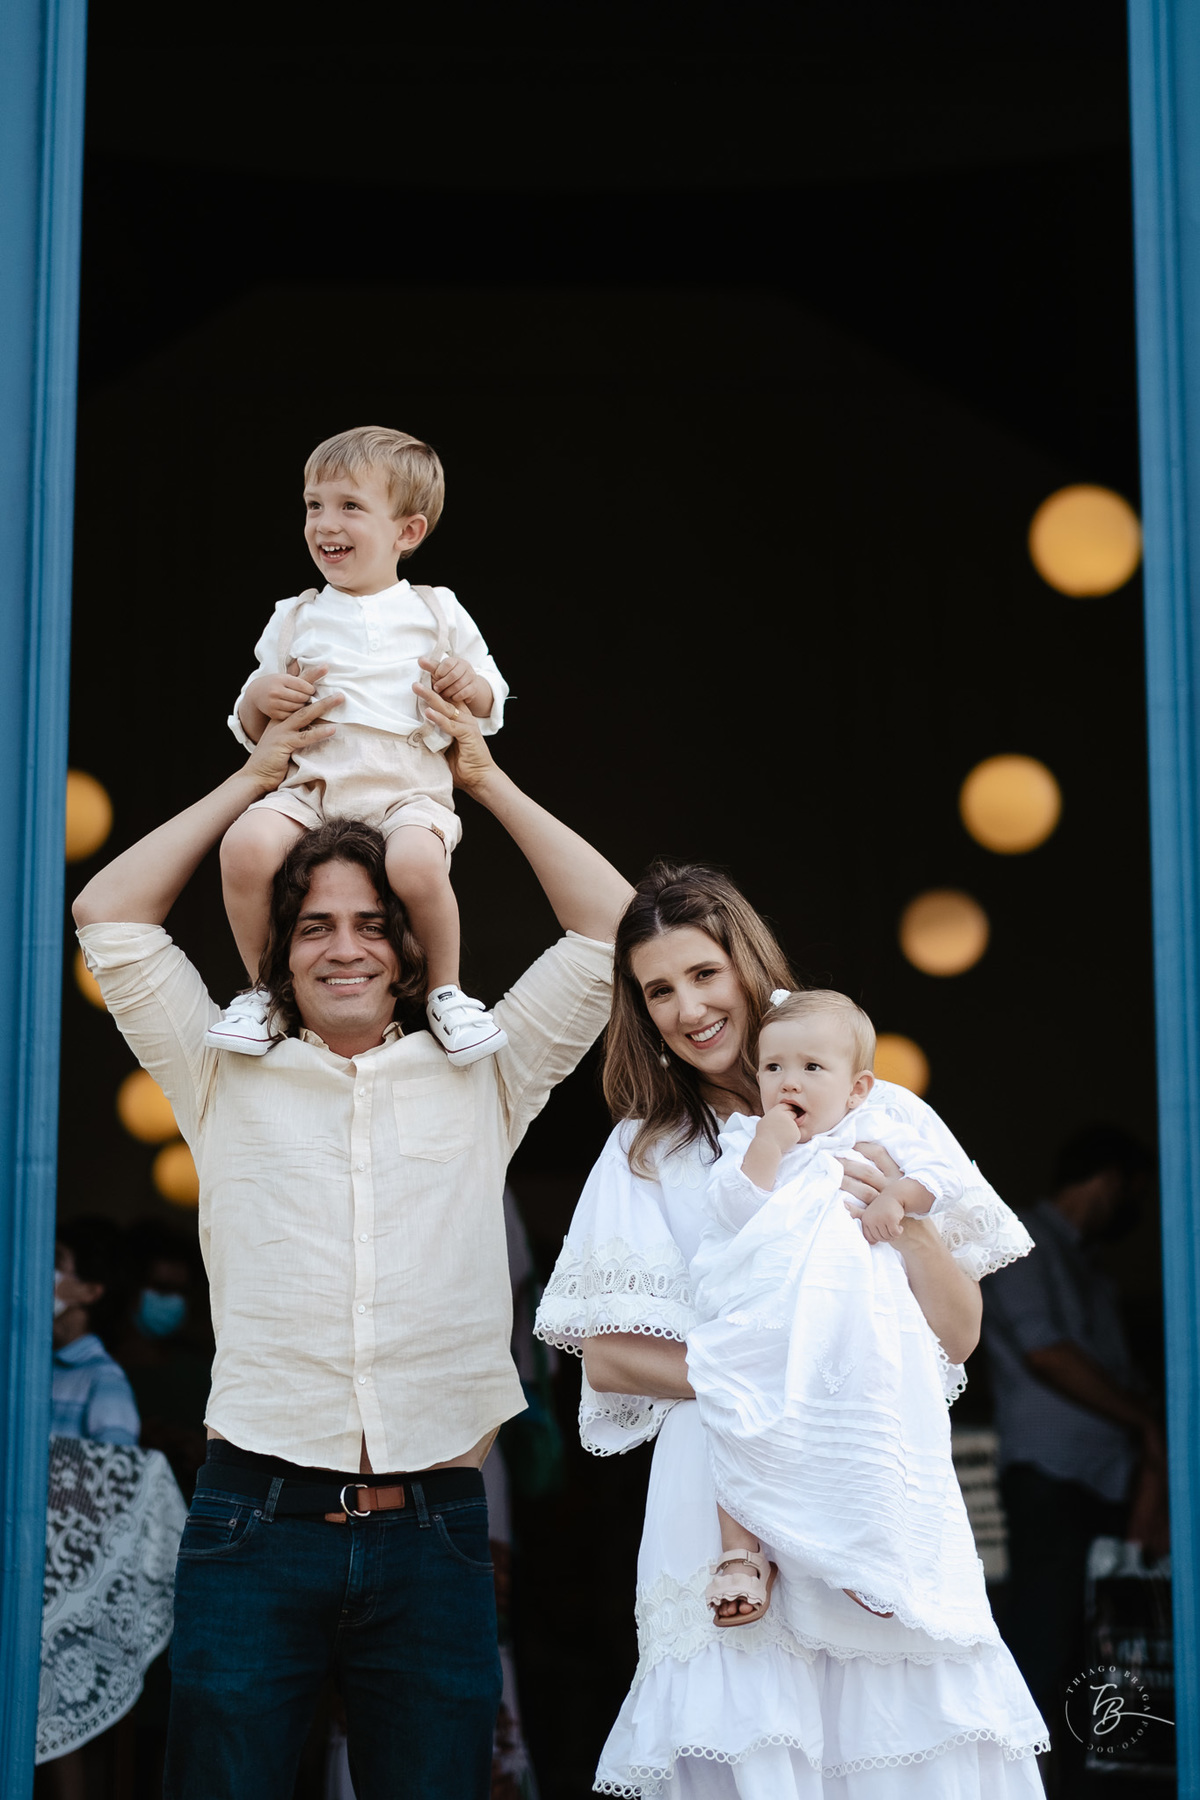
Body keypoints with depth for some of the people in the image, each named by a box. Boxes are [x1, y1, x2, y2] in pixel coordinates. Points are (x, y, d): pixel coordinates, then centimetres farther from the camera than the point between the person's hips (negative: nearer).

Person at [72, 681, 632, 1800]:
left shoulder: (481, 1082, 12)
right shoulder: (229, 1080, 12)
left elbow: (613, 932, 10)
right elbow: (107, 918, 9)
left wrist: (487, 782, 13)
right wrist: (252, 780, 14)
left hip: (432, 1538, 1)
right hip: (256, 1526, 0)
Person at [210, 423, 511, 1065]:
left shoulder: (436, 612, 13)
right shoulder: (295, 619, 17)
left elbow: (491, 706, 19)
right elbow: (250, 731, 22)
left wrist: (472, 686, -5)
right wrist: (260, 699, -1)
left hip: (409, 787, -2)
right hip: (311, 782, 2)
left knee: (416, 863, -36)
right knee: (245, 846, -30)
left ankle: (446, 989, -9)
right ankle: (261, 987, -7)